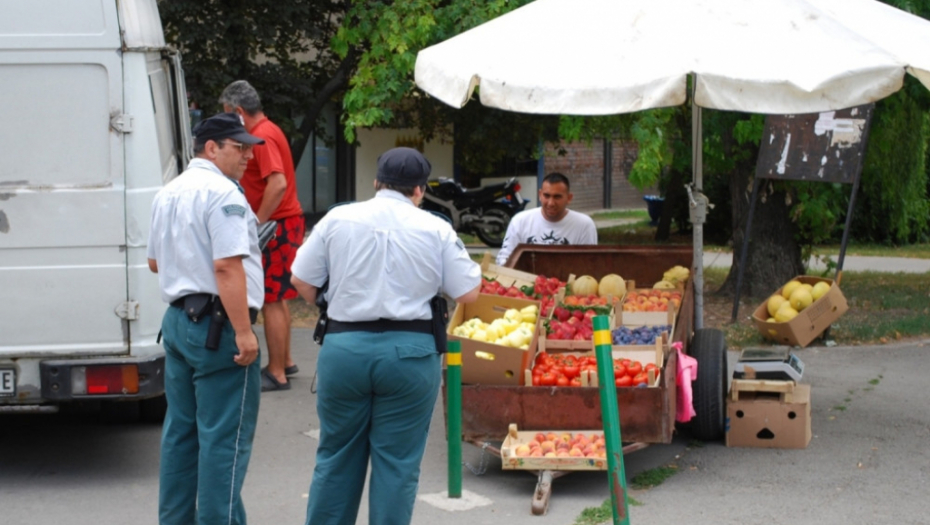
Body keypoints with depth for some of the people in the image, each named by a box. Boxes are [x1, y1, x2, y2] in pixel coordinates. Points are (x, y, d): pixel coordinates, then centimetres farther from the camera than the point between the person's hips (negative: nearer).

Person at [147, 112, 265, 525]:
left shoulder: (168, 193, 15)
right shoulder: (222, 193, -14)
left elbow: (154, 261, 25)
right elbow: (227, 265, -23)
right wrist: (244, 332, -22)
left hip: (177, 320, 9)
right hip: (218, 324, -9)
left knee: (181, 430, 15)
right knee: (224, 439, -4)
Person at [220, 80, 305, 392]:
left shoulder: (263, 137, -19)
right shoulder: (265, 131, 13)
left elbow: (278, 183, -30)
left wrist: (257, 223, -25)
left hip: (276, 226, -11)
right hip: (280, 223, 11)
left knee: (271, 300, -7)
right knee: (276, 298, 18)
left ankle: (277, 374, -3)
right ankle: (285, 361, 28)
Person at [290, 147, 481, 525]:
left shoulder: (338, 219, 2)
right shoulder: (436, 229, -1)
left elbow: (301, 281, 6)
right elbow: (468, 293, 2)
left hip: (344, 348, 2)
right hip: (409, 352, -1)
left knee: (336, 458, 14)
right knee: (397, 463, 6)